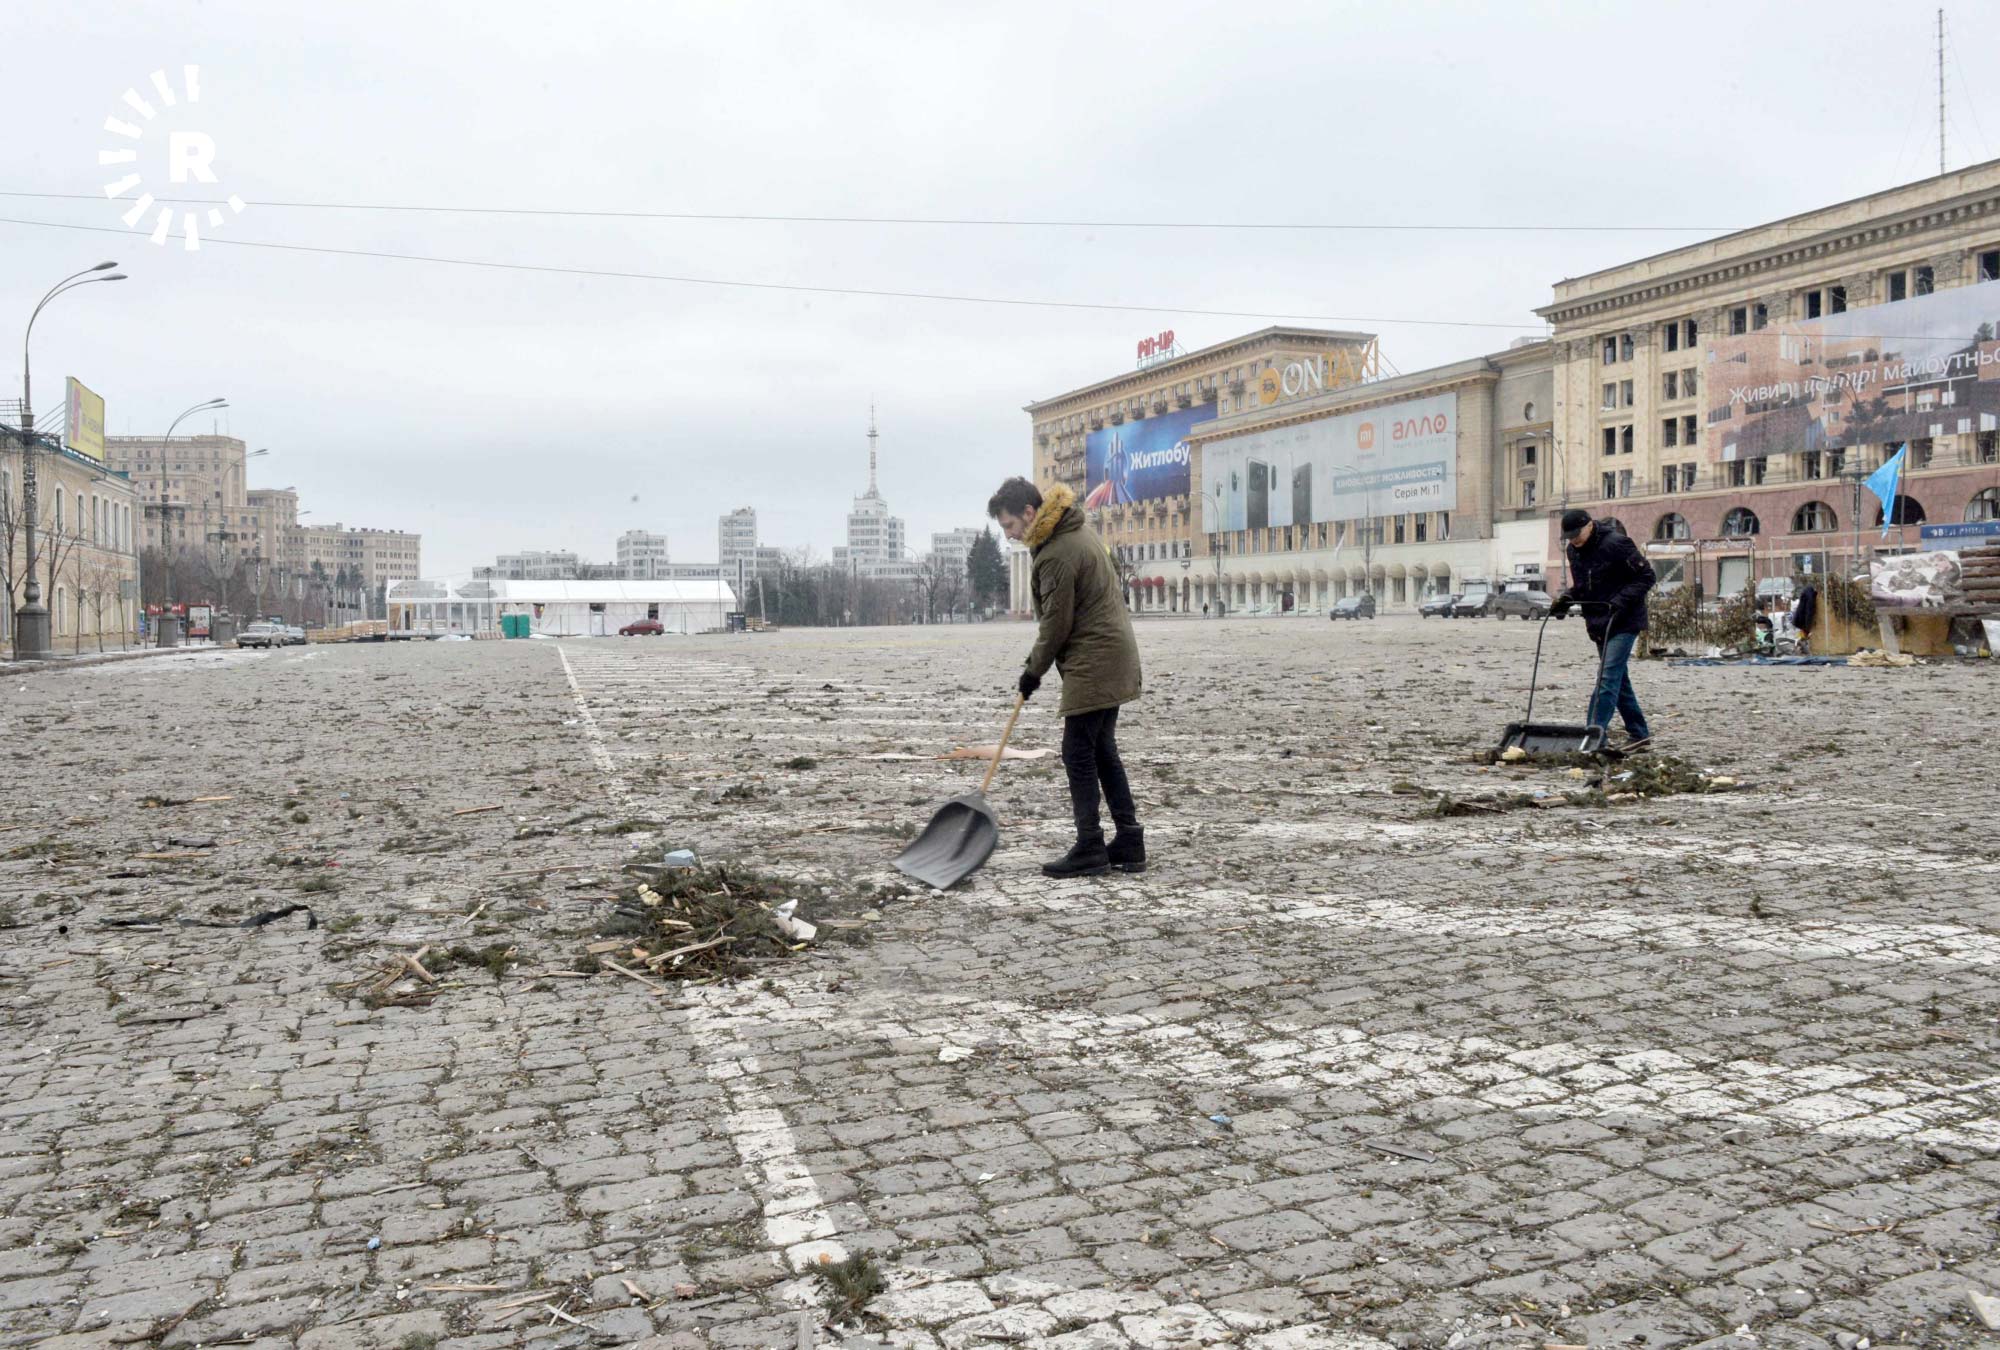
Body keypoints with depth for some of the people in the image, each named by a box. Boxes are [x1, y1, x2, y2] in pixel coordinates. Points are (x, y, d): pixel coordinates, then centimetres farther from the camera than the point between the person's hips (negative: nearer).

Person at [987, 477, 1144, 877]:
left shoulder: (1057, 555, -19)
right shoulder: (1075, 531, 14)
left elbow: (1057, 623, -16)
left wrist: (1034, 670, -2)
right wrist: (1037, 660, 18)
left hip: (1091, 664, -10)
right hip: (1114, 661, 10)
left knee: (1078, 753, -5)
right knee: (1103, 751, 14)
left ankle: (1090, 850, -1)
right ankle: (1129, 843, 17)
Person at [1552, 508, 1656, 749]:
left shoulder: (1616, 543, -17)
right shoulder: (1573, 549, 6)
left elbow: (1646, 576, -14)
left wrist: (1621, 601, -24)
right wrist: (1566, 599, -1)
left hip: (1623, 623, -8)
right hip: (1599, 624, 8)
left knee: (1608, 677, -14)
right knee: (1618, 678, 13)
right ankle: (1638, 732, 24)